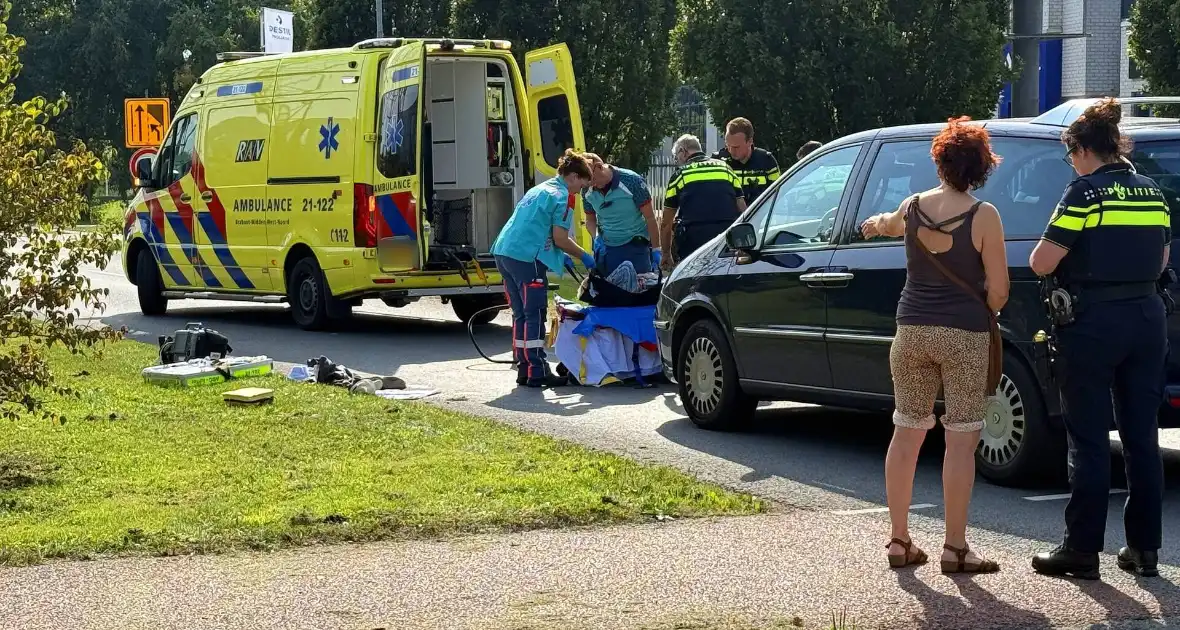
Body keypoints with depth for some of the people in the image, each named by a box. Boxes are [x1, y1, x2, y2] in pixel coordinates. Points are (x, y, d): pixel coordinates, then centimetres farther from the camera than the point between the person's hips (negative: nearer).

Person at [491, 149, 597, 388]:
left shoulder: (539, 189, 24)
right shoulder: (562, 196, -4)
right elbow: (560, 238, -9)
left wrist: (559, 255, 28)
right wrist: (584, 256, 6)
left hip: (504, 252, 9)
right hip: (526, 258, -9)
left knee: (521, 314, 13)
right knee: (535, 316, -5)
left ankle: (524, 370, 15)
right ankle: (537, 373, -5)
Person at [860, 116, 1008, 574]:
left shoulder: (912, 207, 3)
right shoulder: (983, 216, -11)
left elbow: (889, 224, 29)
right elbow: (998, 290, -11)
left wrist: (876, 224, 54)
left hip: (912, 330, 5)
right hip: (965, 335, -4)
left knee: (906, 433, 11)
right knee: (960, 441, -1)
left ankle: (899, 541, 17)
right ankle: (955, 548, 1)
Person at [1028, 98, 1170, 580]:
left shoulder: (1086, 192, -11)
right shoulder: (1153, 194, 9)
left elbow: (1041, 264, -13)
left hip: (1093, 322, -6)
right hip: (1147, 319, 6)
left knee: (1089, 440, 0)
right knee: (1142, 436, 10)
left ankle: (1082, 550, 3)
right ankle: (1144, 548, 14)